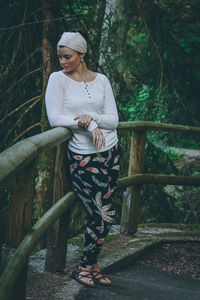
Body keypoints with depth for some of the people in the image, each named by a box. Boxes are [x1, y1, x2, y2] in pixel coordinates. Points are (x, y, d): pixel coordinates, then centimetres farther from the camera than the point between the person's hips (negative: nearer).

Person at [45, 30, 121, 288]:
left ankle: (89, 264, 22)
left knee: (97, 214, 8)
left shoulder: (101, 80, 6)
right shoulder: (58, 79, -3)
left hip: (110, 152, 4)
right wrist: (89, 125, -17)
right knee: (105, 216, -6)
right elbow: (54, 118, -12)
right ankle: (86, 267, 13)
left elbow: (113, 120, 1)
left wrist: (92, 117, -18)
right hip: (83, 157, -4)